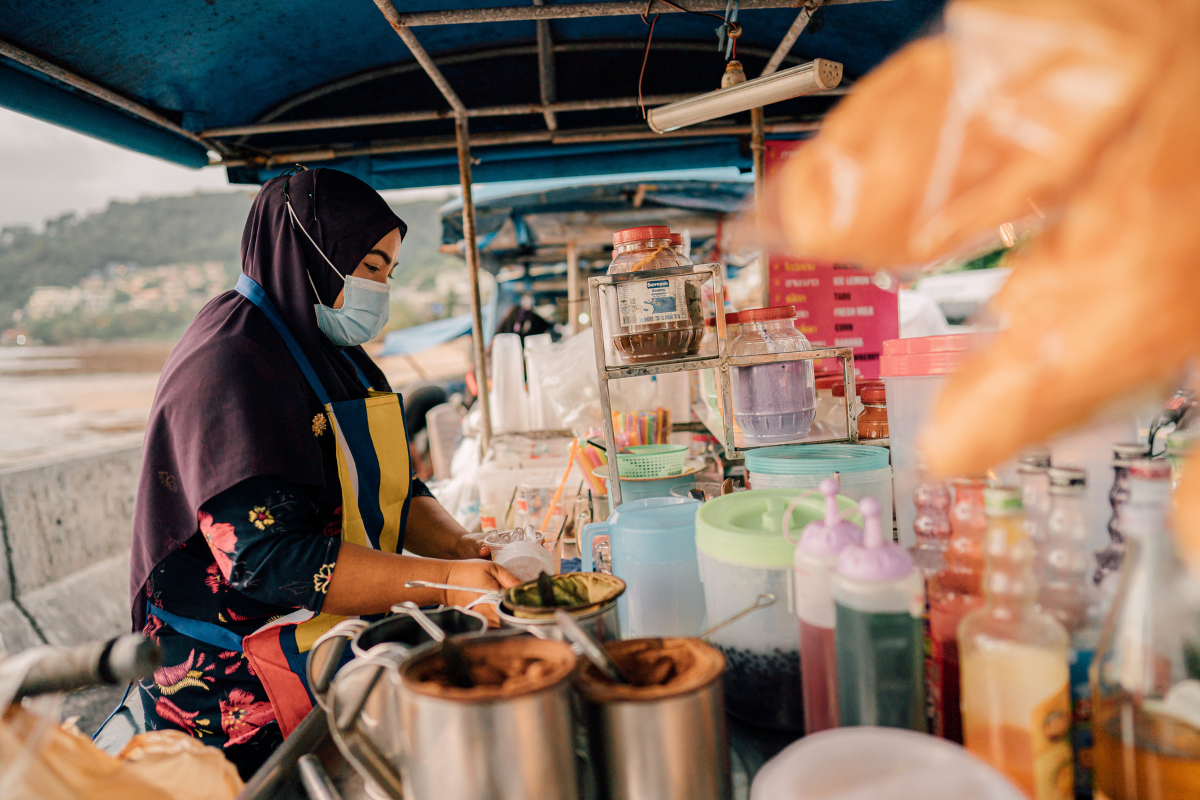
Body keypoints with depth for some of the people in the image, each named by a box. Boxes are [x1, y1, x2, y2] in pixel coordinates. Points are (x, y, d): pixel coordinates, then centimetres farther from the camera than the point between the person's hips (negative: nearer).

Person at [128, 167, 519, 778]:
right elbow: (266, 558, -25)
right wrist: (444, 579, -28)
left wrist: (460, 545, -6)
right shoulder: (225, 368, -16)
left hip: (342, 627, 9)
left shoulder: (336, 355, 13)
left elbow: (398, 493, 14)